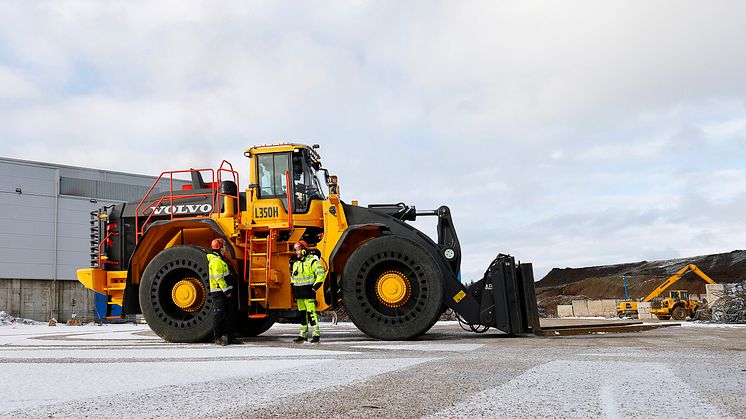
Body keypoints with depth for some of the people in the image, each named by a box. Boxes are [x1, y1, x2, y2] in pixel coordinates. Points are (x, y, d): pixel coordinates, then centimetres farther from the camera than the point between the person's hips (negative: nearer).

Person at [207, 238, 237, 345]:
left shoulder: (220, 260, 18)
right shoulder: (216, 261, -15)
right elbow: (219, 278, -21)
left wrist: (228, 290, 21)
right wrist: (226, 290, -20)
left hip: (224, 293, 10)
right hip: (219, 293, -10)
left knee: (229, 315, 12)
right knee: (219, 316, -4)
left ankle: (229, 337, 17)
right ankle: (217, 338, 2)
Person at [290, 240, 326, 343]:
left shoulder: (312, 261, -7)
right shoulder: (296, 263, 17)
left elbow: (321, 274, -11)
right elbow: (293, 276, 27)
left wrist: (315, 287, -14)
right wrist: (294, 290, 18)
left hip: (308, 292, -8)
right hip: (299, 292, 8)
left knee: (311, 313, -10)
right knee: (302, 313, 10)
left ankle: (316, 334, -7)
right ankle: (303, 334, 15)